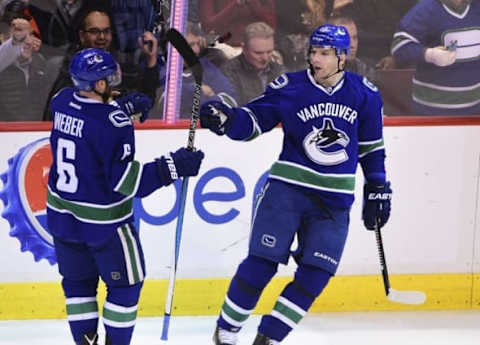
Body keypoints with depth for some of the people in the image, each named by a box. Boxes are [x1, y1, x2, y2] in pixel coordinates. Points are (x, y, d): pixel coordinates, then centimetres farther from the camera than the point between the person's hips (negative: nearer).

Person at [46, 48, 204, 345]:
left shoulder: (63, 101, -3)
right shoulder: (113, 124, -25)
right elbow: (125, 179, -27)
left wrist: (126, 107, 24)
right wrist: (173, 167, -26)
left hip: (62, 215, 7)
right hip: (102, 220, -7)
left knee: (78, 281, 19)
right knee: (126, 284, 10)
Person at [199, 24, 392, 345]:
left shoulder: (364, 94, 1)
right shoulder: (289, 88, -5)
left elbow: (371, 146, 12)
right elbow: (252, 120, -2)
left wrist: (378, 189, 13)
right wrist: (225, 119, -22)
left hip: (334, 200, 2)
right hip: (288, 188, -2)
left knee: (315, 274, -6)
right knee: (263, 262, -7)